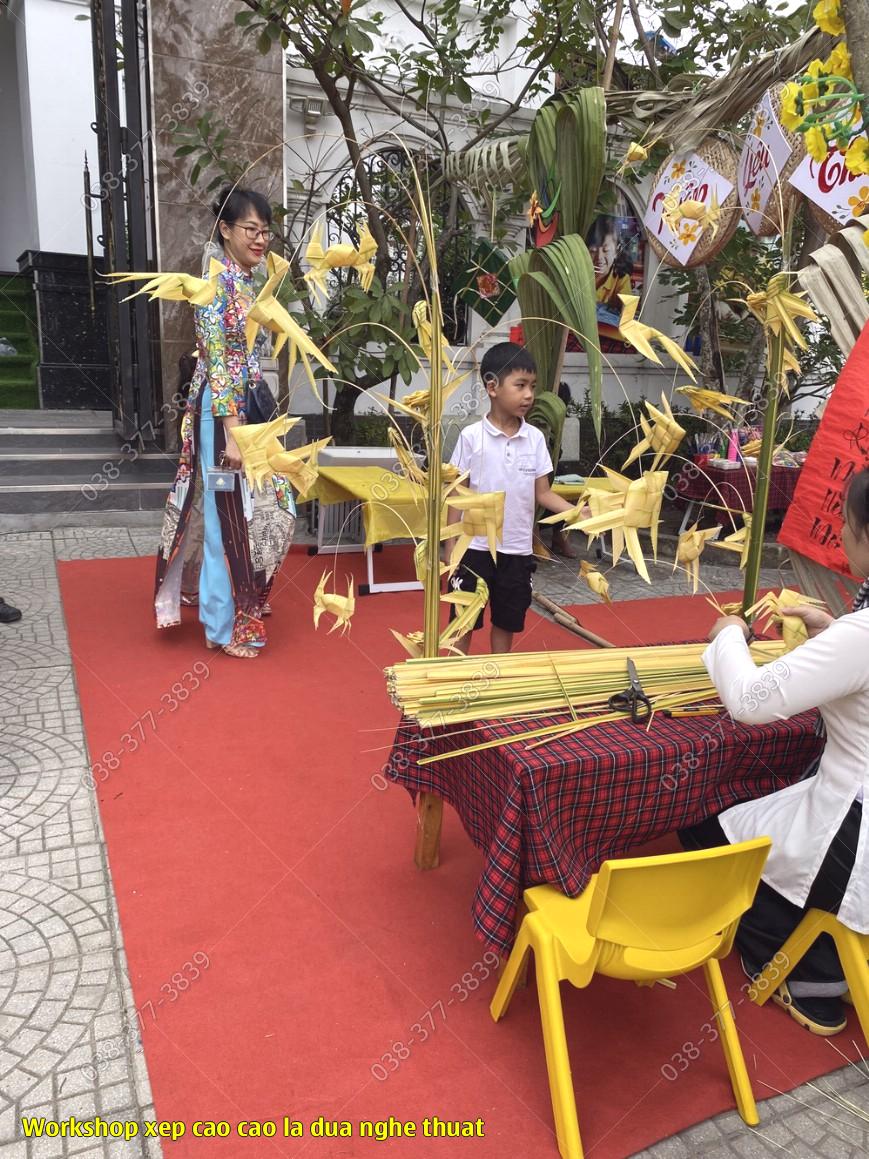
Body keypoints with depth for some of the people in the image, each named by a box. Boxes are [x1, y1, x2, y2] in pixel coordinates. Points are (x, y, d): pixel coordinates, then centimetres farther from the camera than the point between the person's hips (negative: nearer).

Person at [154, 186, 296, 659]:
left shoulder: (249, 282, 12)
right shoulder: (218, 282, -15)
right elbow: (216, 362, -20)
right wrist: (231, 433, -23)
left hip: (249, 407, 9)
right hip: (223, 412, -9)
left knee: (265, 506, 16)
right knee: (228, 514, 0)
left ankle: (244, 601, 35)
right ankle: (224, 626, 14)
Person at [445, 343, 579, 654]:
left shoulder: (535, 438, 0)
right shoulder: (471, 436, -8)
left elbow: (543, 493, 2)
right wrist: (450, 548, -5)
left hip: (517, 550, 3)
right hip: (475, 547, -3)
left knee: (506, 621, 15)